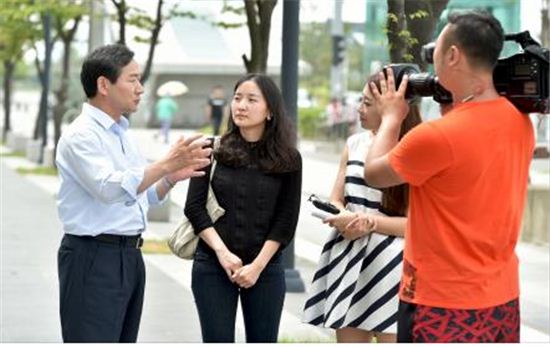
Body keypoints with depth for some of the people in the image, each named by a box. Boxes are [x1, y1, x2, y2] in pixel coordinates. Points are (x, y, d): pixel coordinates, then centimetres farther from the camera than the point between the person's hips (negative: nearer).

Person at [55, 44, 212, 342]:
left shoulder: (121, 134, 17)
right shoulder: (81, 135, -13)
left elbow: (141, 195, 22)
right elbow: (110, 188, -28)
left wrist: (171, 178, 4)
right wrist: (166, 164, -31)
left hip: (129, 255, 10)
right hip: (94, 258, -9)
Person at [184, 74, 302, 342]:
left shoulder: (287, 159, 2)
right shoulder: (213, 151, 3)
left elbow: (286, 220, 0)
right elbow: (194, 207, -1)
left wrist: (258, 265, -9)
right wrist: (222, 252, -12)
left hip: (265, 267, 0)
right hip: (212, 265, 0)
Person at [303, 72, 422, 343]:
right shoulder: (354, 144, 10)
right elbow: (335, 201, 13)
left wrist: (371, 223, -17)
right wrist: (345, 219, -10)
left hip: (389, 263, -6)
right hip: (348, 260, 6)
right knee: (347, 339, 11)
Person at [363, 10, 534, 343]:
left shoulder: (437, 136, -22)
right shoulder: (521, 122, 0)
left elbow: (374, 174, -5)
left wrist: (392, 117, 9)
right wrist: (453, 109, 11)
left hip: (443, 306, -7)